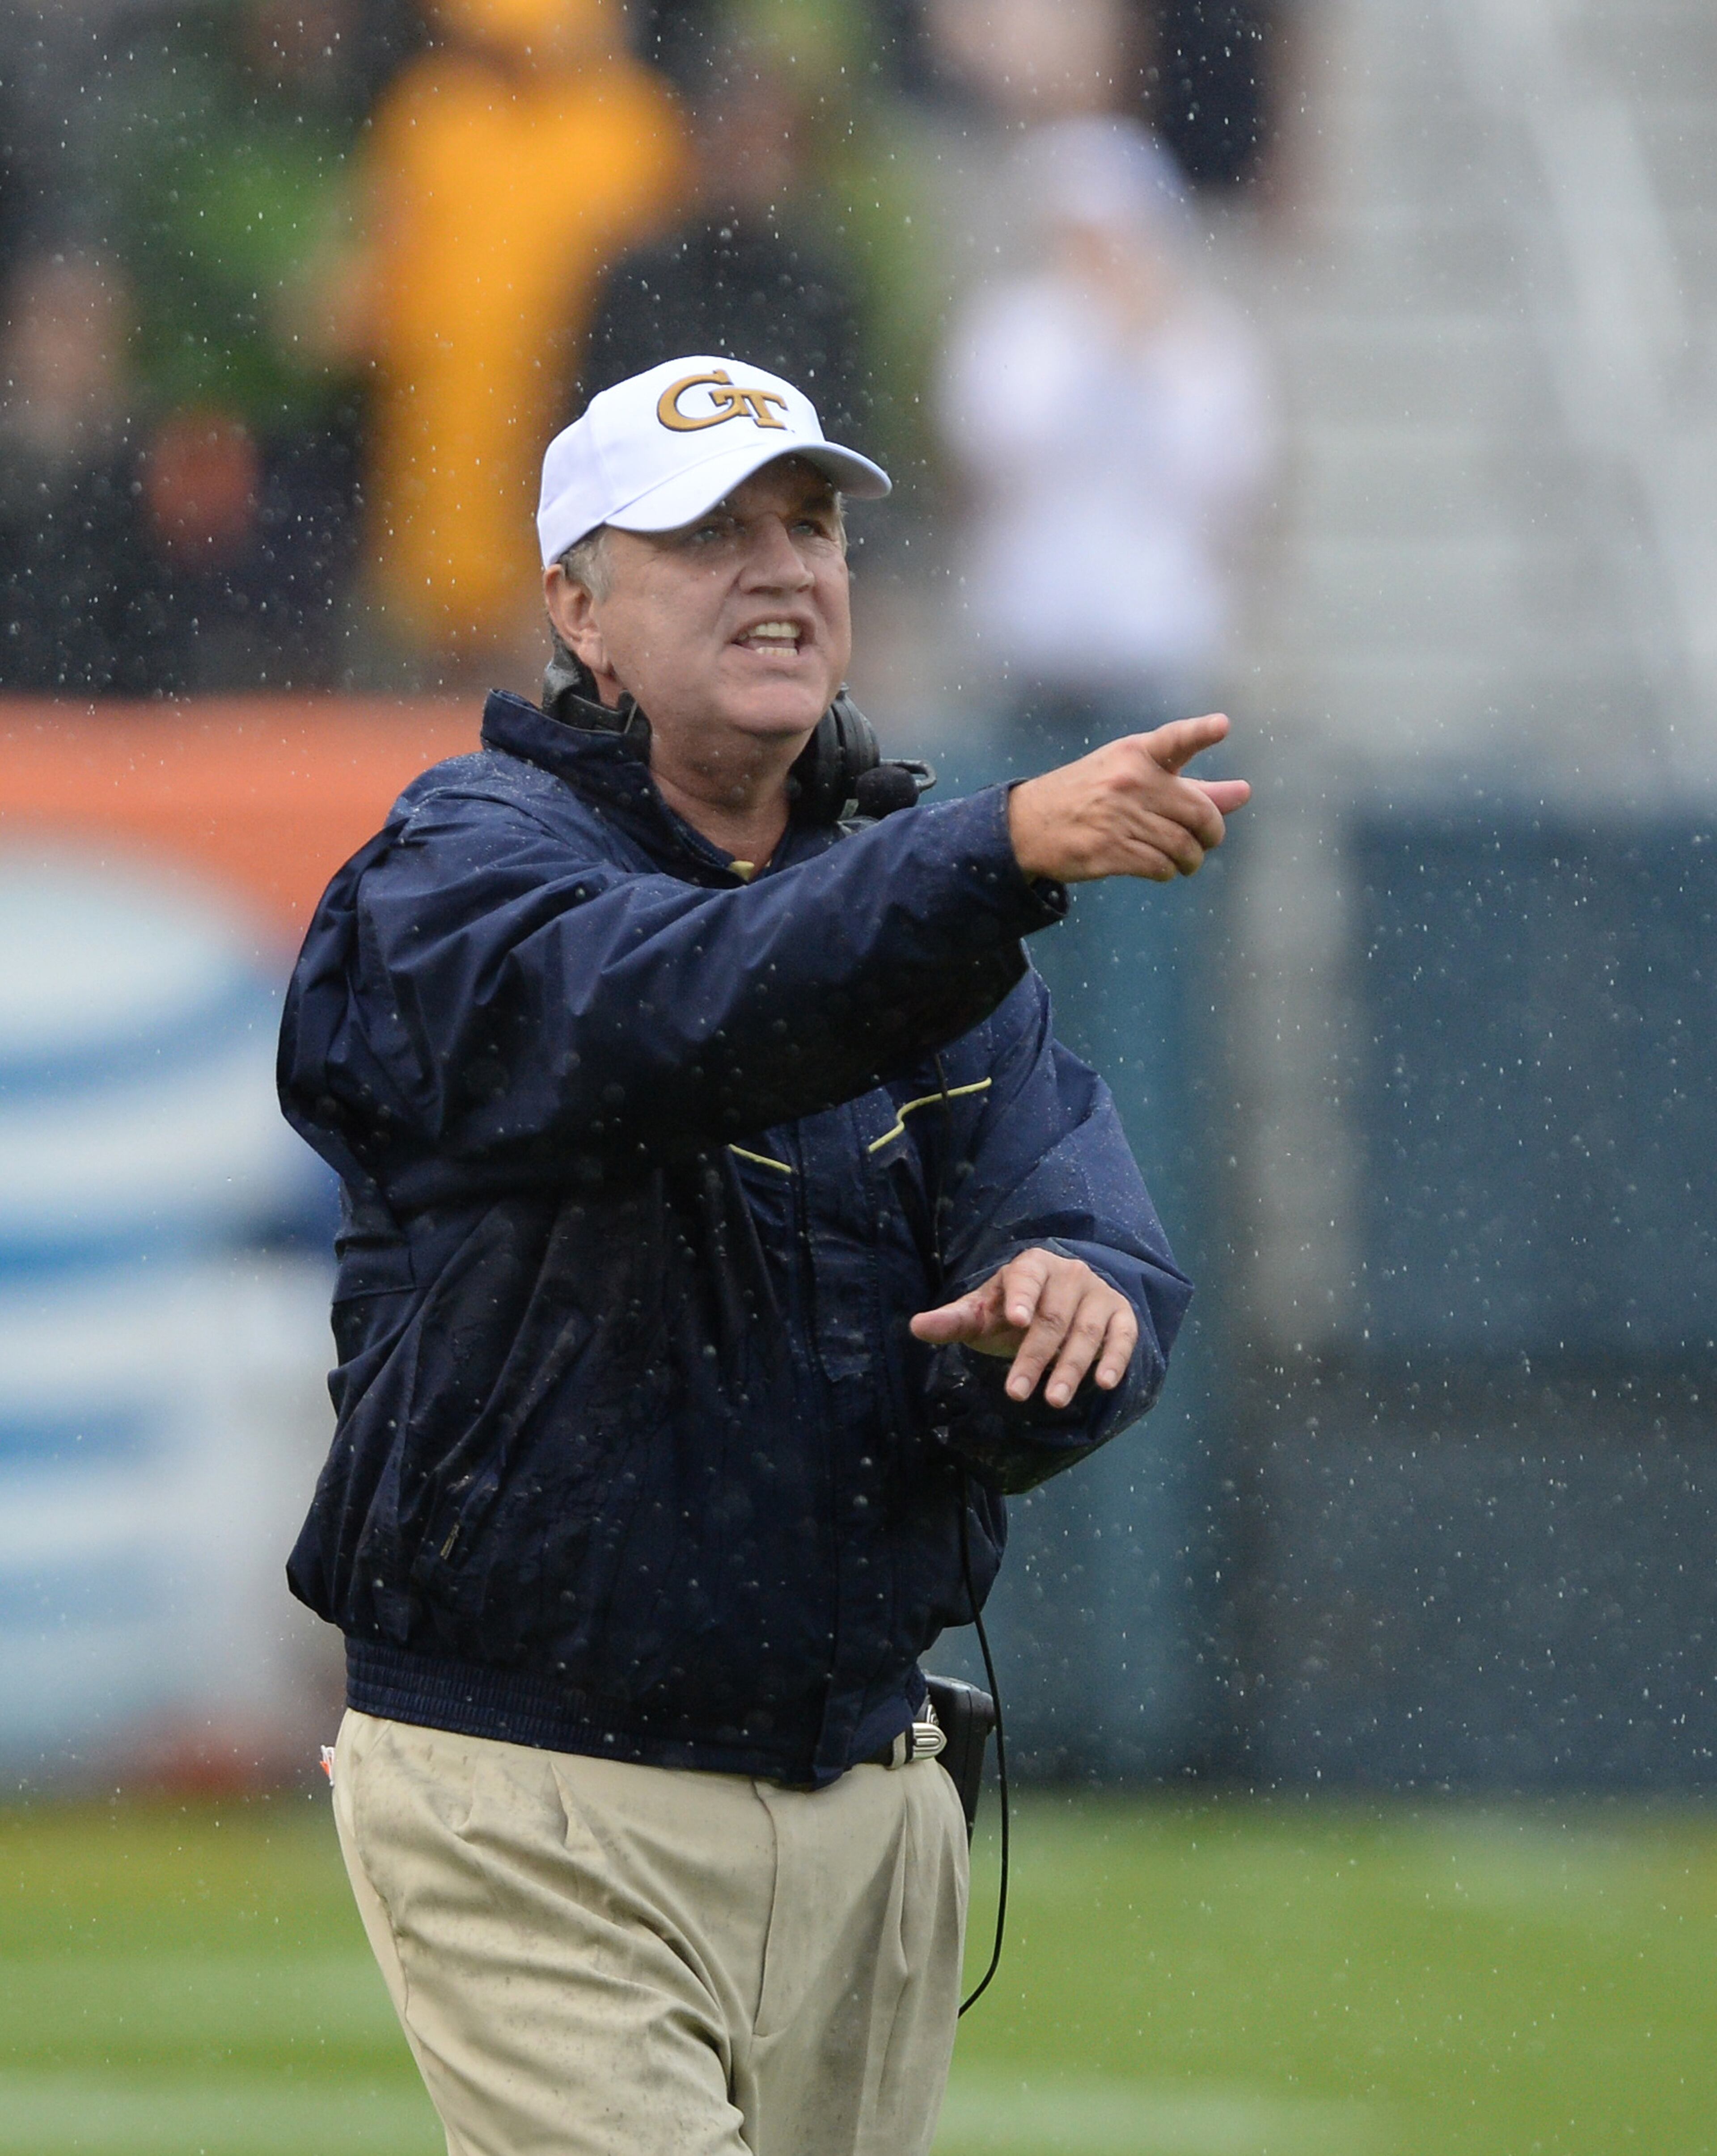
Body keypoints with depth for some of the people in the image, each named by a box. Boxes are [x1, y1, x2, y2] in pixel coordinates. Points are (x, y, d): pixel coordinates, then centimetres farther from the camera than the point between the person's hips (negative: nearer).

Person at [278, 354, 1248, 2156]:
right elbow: (676, 1014, -30)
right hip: (535, 1811, -6)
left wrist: (1066, 1291, -27)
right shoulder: (461, 873, -7)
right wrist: (1010, 849, -43)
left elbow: (1077, 1206, -2)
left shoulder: (907, 911, 13)